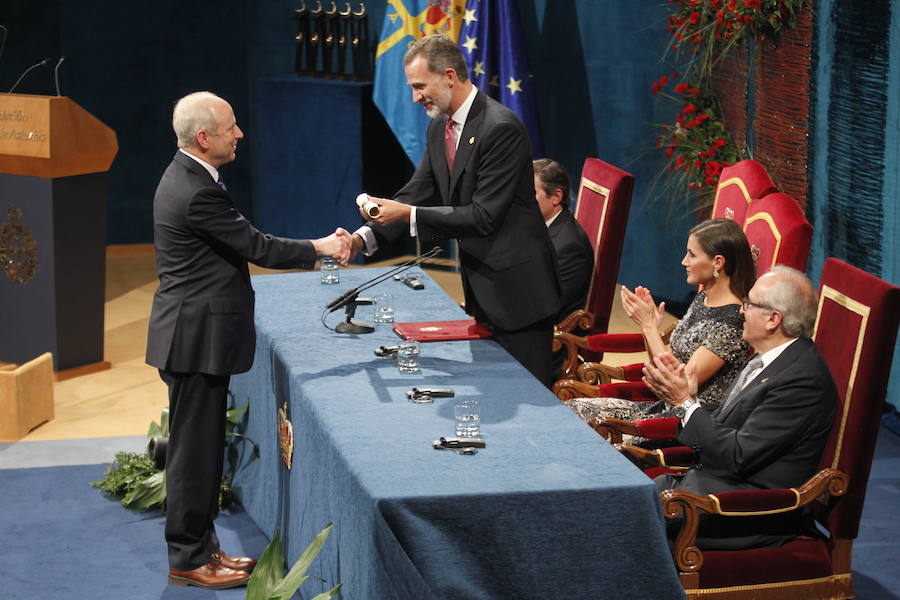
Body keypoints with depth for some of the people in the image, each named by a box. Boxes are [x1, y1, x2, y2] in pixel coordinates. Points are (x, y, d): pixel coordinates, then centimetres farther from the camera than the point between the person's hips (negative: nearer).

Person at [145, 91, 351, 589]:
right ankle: (189, 559, 9)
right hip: (196, 339, -10)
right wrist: (321, 248, -6)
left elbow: (242, 245, 14)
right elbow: (257, 248, -18)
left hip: (195, 334, 10)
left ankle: (200, 546, 26)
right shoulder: (197, 192, -23)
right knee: (194, 448, -1)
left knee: (201, 446, 16)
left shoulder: (186, 175, 10)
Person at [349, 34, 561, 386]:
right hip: (480, 287, 9)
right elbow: (417, 192, 7)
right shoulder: (440, 127, 8)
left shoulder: (500, 128, -21)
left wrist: (409, 214, -24)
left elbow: (484, 215, -24)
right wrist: (365, 237, -9)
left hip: (517, 288, -9)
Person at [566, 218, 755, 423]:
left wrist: (649, 325, -14)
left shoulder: (731, 322, -19)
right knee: (575, 408, -5)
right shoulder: (701, 298, 9)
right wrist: (649, 326, -5)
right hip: (666, 406, 9)